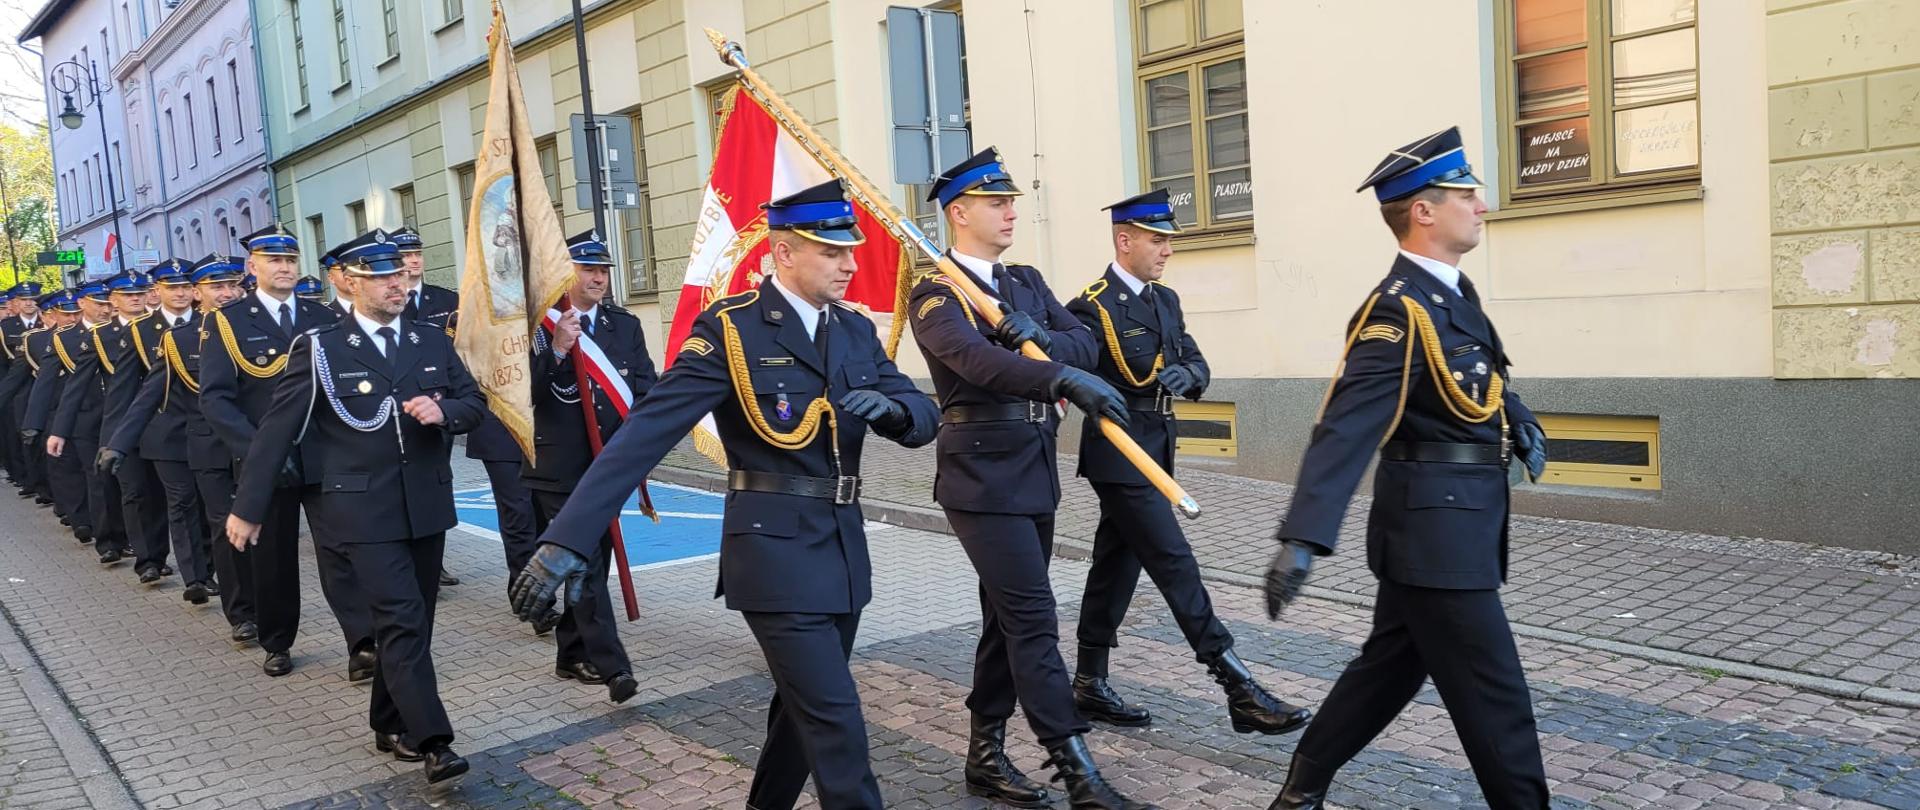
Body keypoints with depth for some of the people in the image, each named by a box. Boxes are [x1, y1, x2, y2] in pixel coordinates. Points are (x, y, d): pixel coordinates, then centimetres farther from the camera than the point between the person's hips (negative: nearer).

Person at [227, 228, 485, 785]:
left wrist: (443, 410, -11)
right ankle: (432, 741, -10)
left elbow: (475, 403, 13)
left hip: (426, 505, 5)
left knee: (413, 621, 12)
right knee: (403, 621, -12)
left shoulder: (433, 342, 8)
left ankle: (391, 726, 28)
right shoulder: (319, 348, -5)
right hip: (363, 509, -5)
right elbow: (277, 430, -3)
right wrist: (249, 508, -3)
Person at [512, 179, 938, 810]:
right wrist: (568, 538, -27)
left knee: (806, 706, 19)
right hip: (775, 552, -7)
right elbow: (646, 432, -20)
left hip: (844, 548, 7)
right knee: (834, 720, -6)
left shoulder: (856, 329, 7)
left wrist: (892, 407, -18)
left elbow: (925, 418, 7)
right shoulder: (729, 329, -12)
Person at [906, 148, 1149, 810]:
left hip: (1036, 473, 8)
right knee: (1035, 621, -9)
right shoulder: (935, 296, -10)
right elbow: (977, 360, -29)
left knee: (1008, 619, 14)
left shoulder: (1027, 282, 15)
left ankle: (985, 756, 26)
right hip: (983, 476, -8)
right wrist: (1067, 381, -43)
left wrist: (1043, 338, -15)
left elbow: (1085, 342, 7)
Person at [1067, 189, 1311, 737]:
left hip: (1154, 448, 8)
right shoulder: (1093, 306, -12)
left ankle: (1090, 685, 23)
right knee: (1175, 564, -8)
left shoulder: (1165, 300, 13)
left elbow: (1196, 361, 9)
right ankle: (1239, 689, -7)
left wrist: (1186, 374, -10)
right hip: (1118, 452, -8)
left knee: (1117, 564, 13)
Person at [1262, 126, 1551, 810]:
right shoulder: (1398, 311, -21)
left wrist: (1524, 425, 9)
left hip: (1448, 524, 10)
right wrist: (1302, 537, -39)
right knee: (1493, 695, 1)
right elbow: (1344, 428, -31)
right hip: (1436, 531, -10)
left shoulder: (1453, 292, 9)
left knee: (1390, 667, 18)